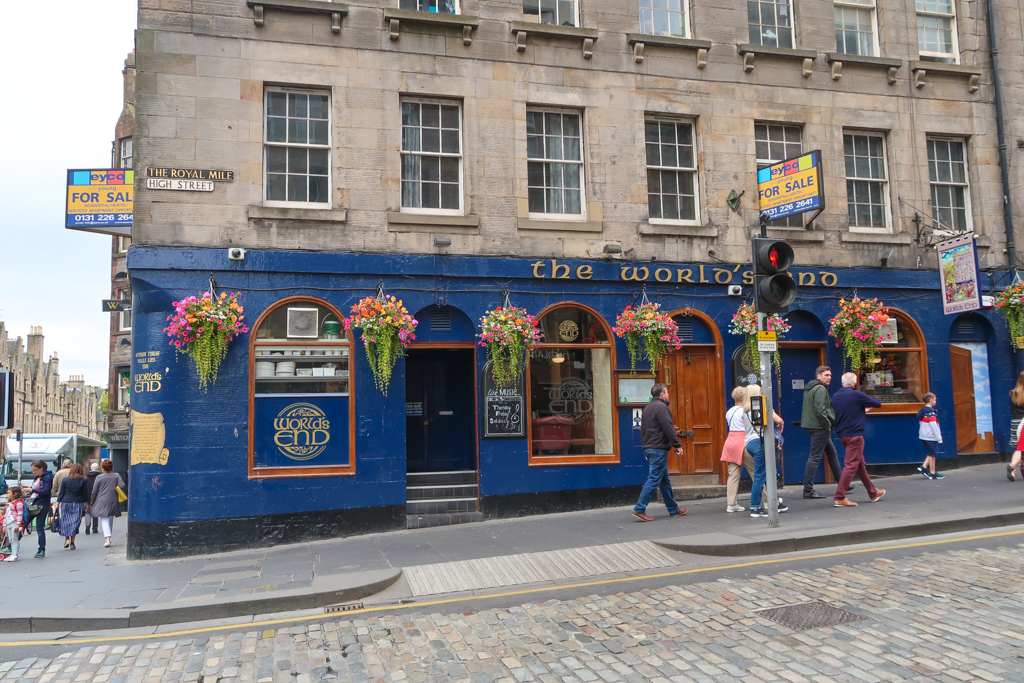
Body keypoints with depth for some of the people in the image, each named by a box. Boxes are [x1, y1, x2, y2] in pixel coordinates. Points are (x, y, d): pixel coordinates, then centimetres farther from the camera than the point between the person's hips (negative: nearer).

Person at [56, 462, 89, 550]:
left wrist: (58, 502, 10)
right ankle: (72, 542, 3)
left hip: (66, 503, 0)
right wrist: (86, 502, 13)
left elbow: (61, 493, 1)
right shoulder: (83, 481, -2)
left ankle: (67, 539, -3)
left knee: (65, 521, 11)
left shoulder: (65, 480, -2)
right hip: (78, 504, 0)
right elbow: (85, 494, 3)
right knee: (75, 522, 3)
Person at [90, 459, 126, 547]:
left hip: (102, 502, -3)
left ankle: (107, 538, -20)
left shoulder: (99, 477, -3)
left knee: (104, 520, -4)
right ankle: (109, 537, 25)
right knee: (110, 519, 17)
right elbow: (122, 486, -10)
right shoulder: (116, 476, 2)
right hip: (113, 501, 3)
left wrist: (92, 502, 10)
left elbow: (94, 491, -1)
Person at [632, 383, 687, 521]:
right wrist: (678, 445, -12)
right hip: (659, 449, -10)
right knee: (654, 480, -9)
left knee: (665, 481, 15)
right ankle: (639, 509, -11)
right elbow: (668, 428, -17)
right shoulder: (661, 407, -12)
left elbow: (642, 431, 21)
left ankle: (674, 509, 22)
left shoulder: (647, 408, 18)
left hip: (649, 448, 10)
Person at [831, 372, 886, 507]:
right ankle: (839, 498, -10)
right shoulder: (857, 395, -13)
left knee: (861, 464, 19)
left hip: (841, 434, 8)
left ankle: (873, 493, 31)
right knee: (851, 465, -6)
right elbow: (878, 404, -4)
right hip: (854, 435, -8)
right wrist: (871, 399, 21)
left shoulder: (835, 397, 7)